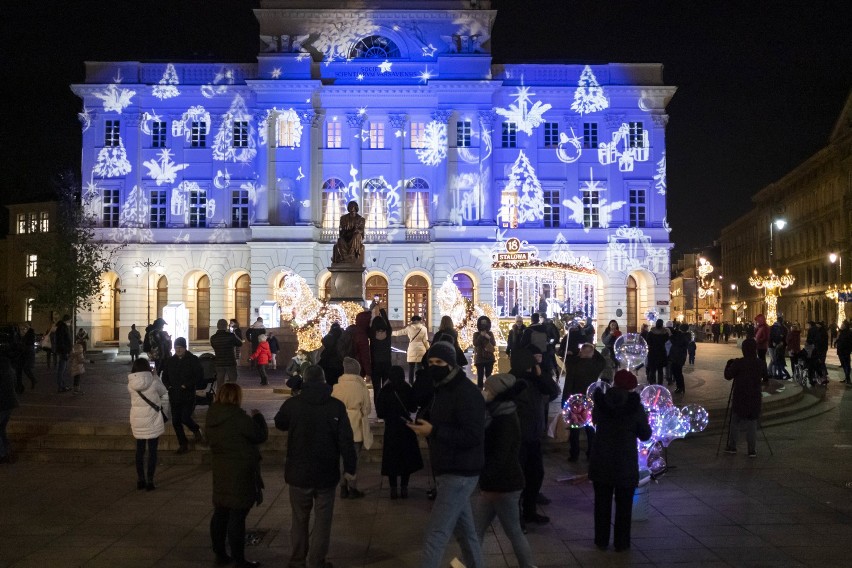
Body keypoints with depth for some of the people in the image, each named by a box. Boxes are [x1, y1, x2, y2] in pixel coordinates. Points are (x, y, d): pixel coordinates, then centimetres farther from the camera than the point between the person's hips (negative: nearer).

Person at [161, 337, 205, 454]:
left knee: (185, 418, -13)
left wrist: (187, 385, -17)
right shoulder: (170, 361, 8)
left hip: (188, 396, -5)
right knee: (175, 421, 6)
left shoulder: (193, 360, -5)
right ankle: (183, 445, 19)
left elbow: (199, 376, -8)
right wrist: (168, 386, -2)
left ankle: (197, 431, 20)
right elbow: (164, 376, 17)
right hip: (174, 396, 5)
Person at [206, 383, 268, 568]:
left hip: (220, 470, 8)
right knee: (237, 516, -1)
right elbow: (260, 435, -12)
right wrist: (258, 416, 5)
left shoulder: (212, 416, 1)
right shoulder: (237, 416, -20)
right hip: (240, 472, -7)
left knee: (220, 513, 16)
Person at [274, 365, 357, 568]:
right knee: (322, 521, 10)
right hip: (326, 474, -1)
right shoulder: (337, 406, -12)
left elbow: (279, 424, 13)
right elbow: (346, 440, -12)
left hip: (298, 473, 2)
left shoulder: (292, 403, -8)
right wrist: (350, 467, -2)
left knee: (299, 519, 17)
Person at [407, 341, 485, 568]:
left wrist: (433, 431, -28)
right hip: (450, 471, 10)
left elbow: (473, 436, -26)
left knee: (435, 535, -8)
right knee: (465, 530, 19)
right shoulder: (442, 390, 12)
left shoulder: (467, 393, -19)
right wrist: (424, 424, -1)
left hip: (459, 474, -10)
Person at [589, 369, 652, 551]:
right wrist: (644, 420, 15)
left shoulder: (600, 402, -8)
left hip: (601, 460, 2)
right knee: (624, 504, 14)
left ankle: (601, 541, 22)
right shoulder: (636, 407, -14)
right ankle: (621, 543, 20)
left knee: (602, 502, 15)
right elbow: (645, 435, -3)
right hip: (626, 462, -2)